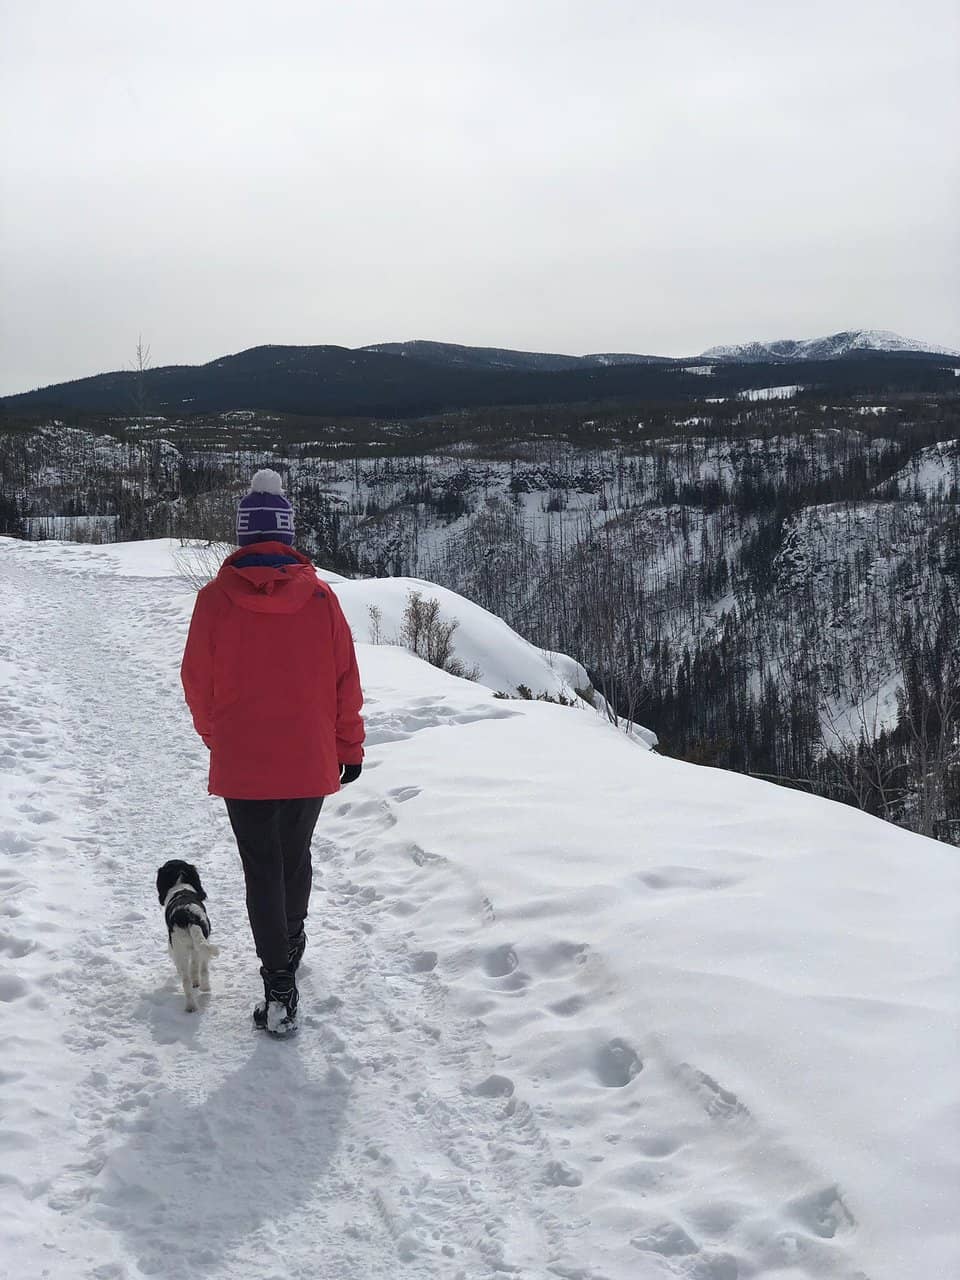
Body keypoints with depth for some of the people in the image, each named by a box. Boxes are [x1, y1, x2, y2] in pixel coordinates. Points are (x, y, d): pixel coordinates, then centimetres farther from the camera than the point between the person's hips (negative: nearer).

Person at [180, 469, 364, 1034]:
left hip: (242, 765, -2)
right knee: (296, 859, 21)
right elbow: (346, 680, -2)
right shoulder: (320, 596, -7)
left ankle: (279, 988, 0)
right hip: (311, 761, 2)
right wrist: (351, 747, 10)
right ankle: (290, 950, 40)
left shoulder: (216, 599, -9)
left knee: (262, 870, 6)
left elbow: (198, 682, -1)